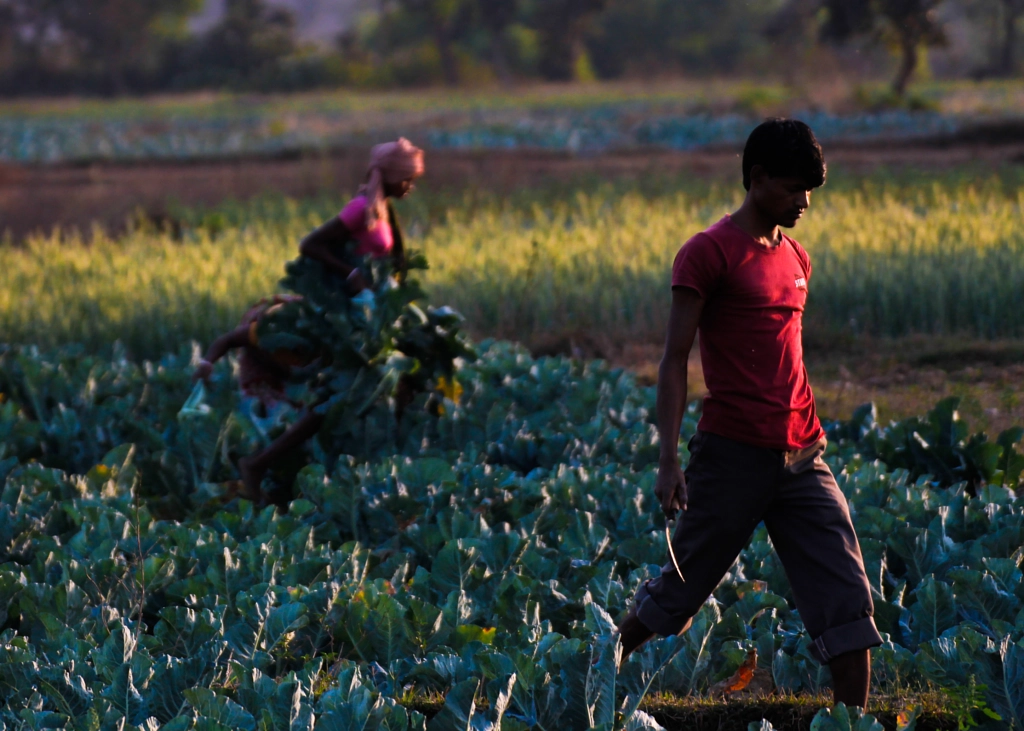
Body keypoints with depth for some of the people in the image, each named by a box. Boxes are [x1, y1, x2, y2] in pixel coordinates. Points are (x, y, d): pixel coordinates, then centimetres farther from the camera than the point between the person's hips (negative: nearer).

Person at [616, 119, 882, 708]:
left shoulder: (796, 259, 14)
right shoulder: (709, 254, -7)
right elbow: (675, 360, -9)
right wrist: (669, 460, -16)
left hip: (802, 458, 6)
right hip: (733, 456, -6)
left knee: (849, 597, -3)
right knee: (678, 592, 7)